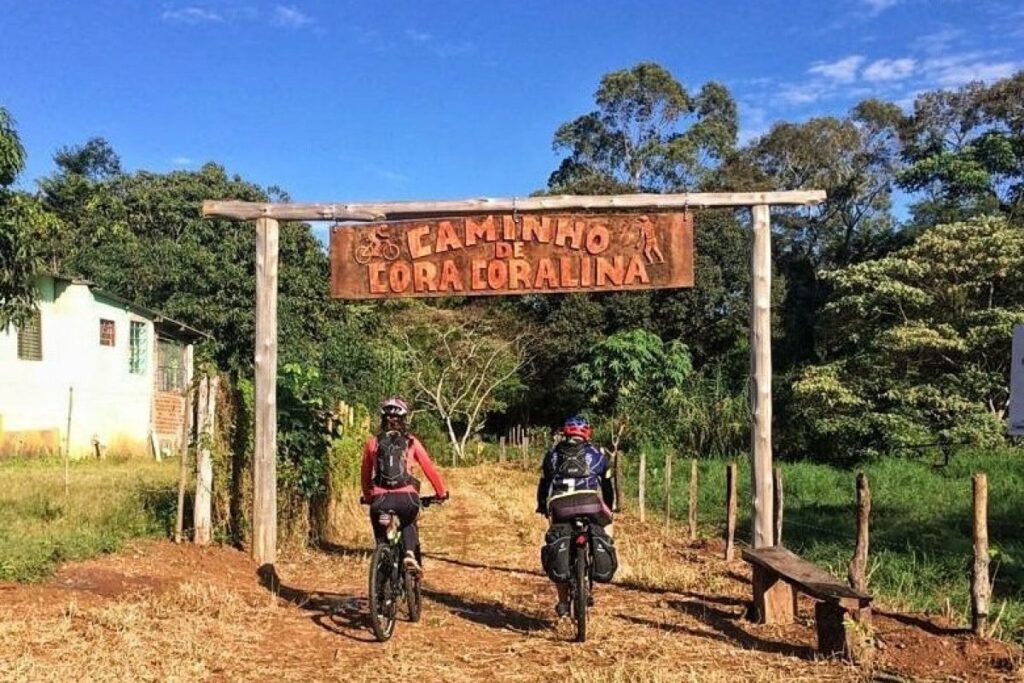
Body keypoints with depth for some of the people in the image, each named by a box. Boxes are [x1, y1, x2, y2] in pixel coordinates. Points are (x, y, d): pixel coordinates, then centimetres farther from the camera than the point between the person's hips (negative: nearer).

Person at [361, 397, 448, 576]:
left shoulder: (373, 443, 12)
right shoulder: (411, 442, 9)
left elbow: (365, 474, 19)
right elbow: (429, 468, 9)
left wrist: (367, 496, 34)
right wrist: (442, 492, 21)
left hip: (380, 499, 0)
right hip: (406, 498, 0)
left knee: (381, 534, 22)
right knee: (408, 525, 30)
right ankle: (410, 554, 6)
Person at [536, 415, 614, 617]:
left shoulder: (553, 453, 24)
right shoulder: (597, 453, 22)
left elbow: (543, 484, 29)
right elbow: (608, 485, 27)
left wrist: (542, 508, 42)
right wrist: (610, 509, 40)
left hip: (559, 506, 1)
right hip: (590, 502, -1)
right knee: (606, 525, 30)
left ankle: (563, 602, 19)